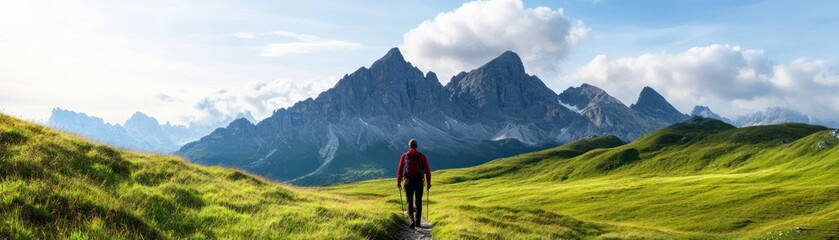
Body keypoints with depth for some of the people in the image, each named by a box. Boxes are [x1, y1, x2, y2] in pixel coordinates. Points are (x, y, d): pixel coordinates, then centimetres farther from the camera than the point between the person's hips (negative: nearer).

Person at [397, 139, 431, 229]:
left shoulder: (404, 156, 3)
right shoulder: (422, 156, 3)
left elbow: (400, 170, 1)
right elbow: (427, 170, 1)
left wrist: (398, 182, 11)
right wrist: (428, 183, 9)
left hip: (409, 182, 0)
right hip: (419, 182, 0)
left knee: (410, 202, 9)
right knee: (418, 202, 15)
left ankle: (412, 220, -10)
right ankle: (418, 222, 19)